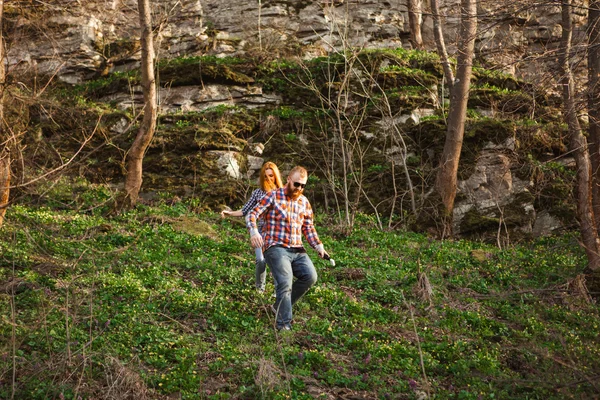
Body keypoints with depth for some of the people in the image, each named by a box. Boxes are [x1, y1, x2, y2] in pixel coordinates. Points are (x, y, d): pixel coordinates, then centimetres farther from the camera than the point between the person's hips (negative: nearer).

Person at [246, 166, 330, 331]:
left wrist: (318, 246, 5)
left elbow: (308, 228, 20)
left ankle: (281, 305, 5)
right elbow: (252, 215, -5)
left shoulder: (304, 202, 17)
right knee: (285, 283, -21)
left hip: (297, 250, 5)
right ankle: (283, 324, -11)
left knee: (310, 276, -15)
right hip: (276, 248, -5)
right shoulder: (273, 197, 1)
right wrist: (254, 231, -26)